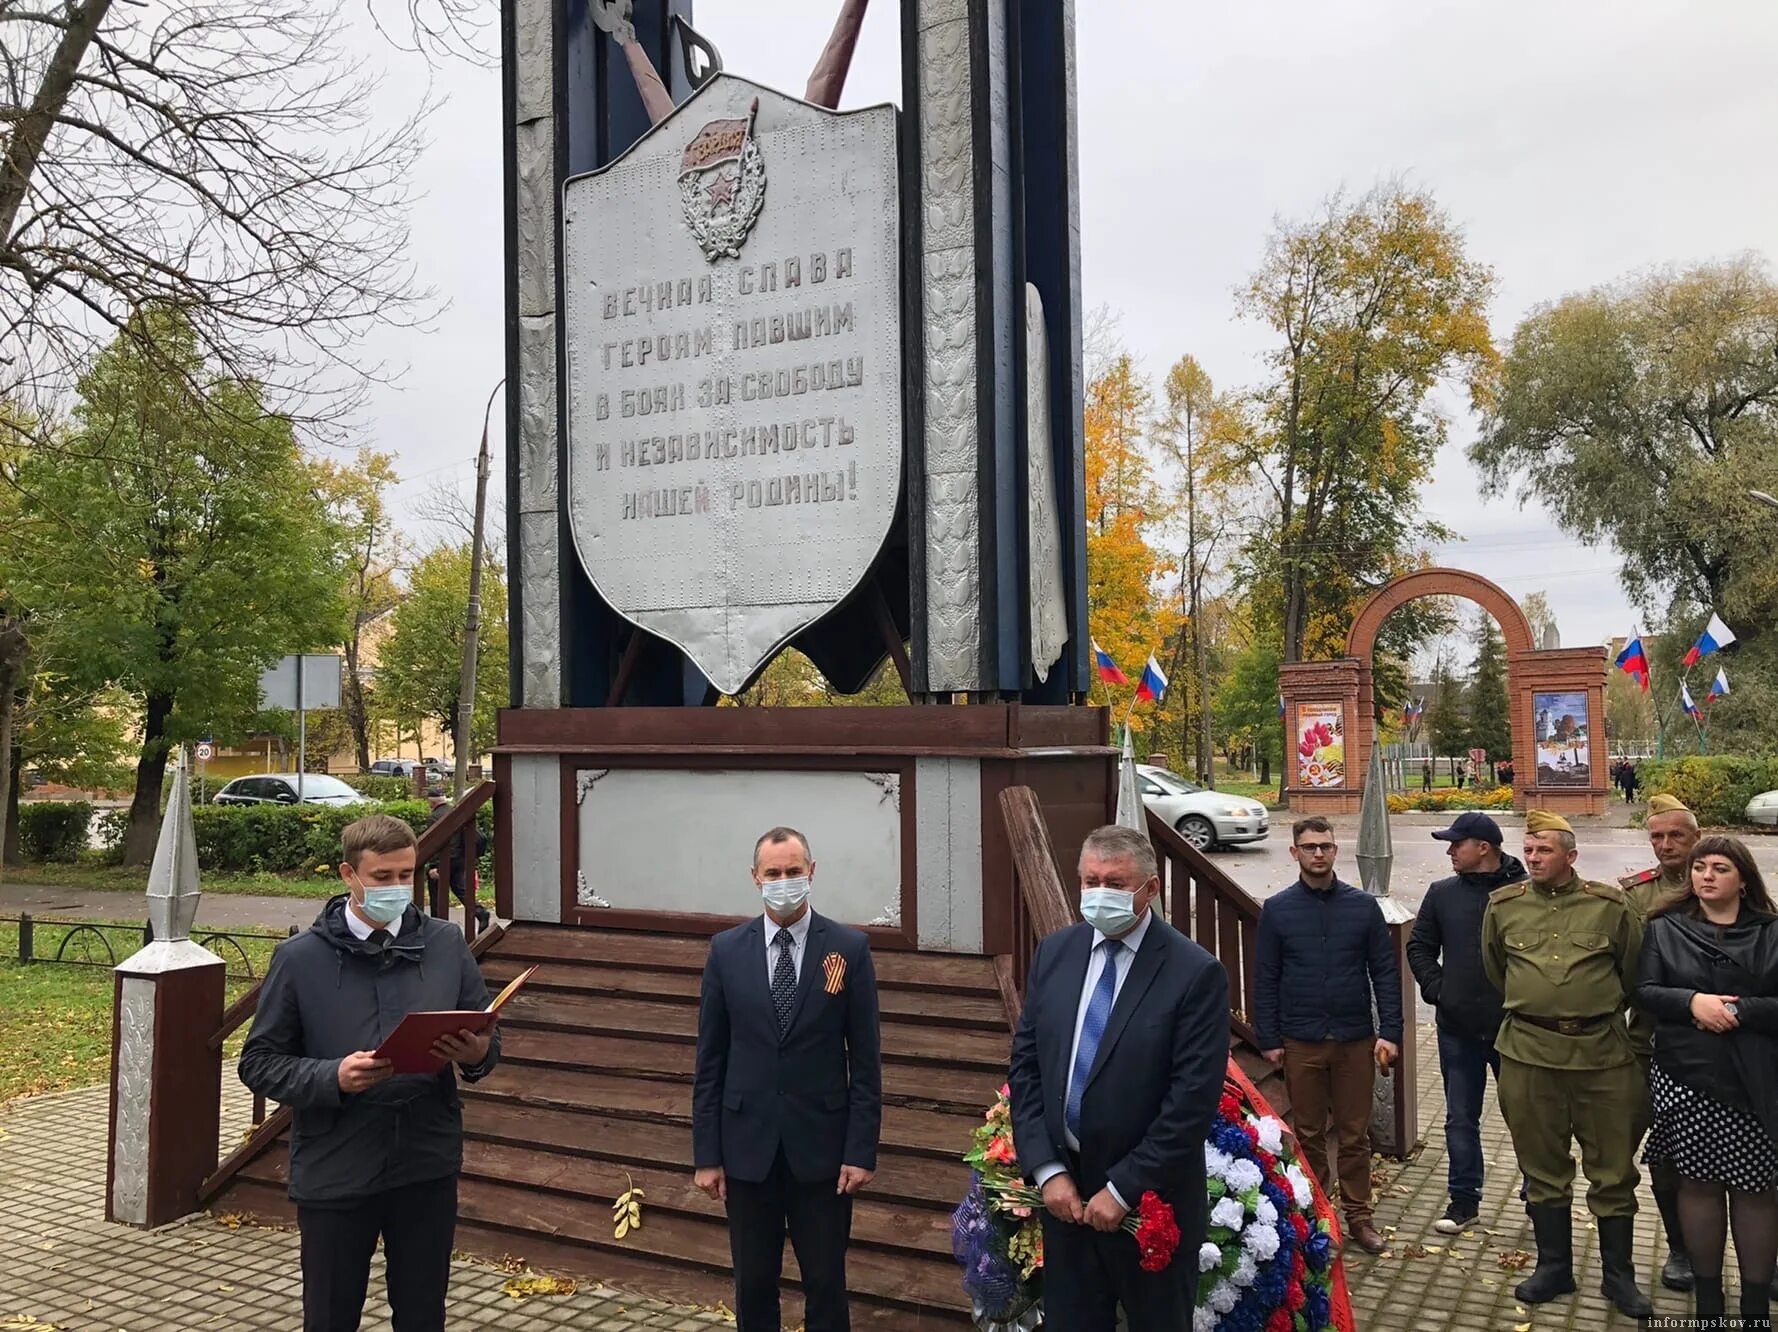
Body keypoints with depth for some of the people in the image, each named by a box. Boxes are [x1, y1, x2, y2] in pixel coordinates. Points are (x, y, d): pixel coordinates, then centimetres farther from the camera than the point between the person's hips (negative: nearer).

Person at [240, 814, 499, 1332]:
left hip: (428, 1166, 2)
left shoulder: (446, 944, 0)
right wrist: (334, 1077, -19)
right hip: (334, 1172, -1)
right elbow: (260, 1063, -2)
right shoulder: (300, 957, -5)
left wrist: (477, 1054, -16)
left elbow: (486, 1038, 7)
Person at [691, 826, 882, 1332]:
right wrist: (706, 1154, 0)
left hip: (821, 1145, -1)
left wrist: (862, 1151, -7)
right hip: (747, 1144, 1)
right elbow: (710, 1061, 2)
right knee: (753, 1283, 13)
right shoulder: (727, 950, -1)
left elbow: (865, 1059, -3)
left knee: (826, 1283, 10)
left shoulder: (850, 947, -5)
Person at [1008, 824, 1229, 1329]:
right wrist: (1047, 1169, -5)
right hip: (1063, 1192, 4)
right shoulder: (1054, 953, 1)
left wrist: (1123, 1189, -15)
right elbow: (1025, 1065, 3)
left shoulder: (1196, 973, -14)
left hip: (1150, 1202, -4)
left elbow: (1193, 1098, -16)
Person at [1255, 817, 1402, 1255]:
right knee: (1309, 1135, 11)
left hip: (1356, 1039, 0)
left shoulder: (1363, 906, 0)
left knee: (1355, 1136, 10)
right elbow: (1266, 980, 1)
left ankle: (1359, 1217, 23)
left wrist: (1390, 1032, -5)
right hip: (1301, 1042, 0)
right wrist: (1269, 1040, -2)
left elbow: (1385, 971, 2)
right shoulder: (1277, 910, -2)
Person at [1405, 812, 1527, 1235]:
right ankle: (1464, 1200, 24)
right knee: (1461, 1118, 12)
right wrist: (1435, 989, 0)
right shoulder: (1443, 894, 4)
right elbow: (1419, 947, 11)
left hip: (1514, 1027, -4)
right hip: (1458, 1029, 4)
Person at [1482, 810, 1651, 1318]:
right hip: (1528, 1052, 1)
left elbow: (1633, 971, 9)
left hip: (1603, 1052, -1)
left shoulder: (1611, 905, -2)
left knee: (1613, 1171, 8)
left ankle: (1619, 1276, 23)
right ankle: (1554, 1267, 25)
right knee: (1543, 1168, 11)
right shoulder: (1503, 906, 3)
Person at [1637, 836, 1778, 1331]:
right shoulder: (1665, 928, 7)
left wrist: (1738, 1010, -16)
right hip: (1687, 1078, 1)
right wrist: (1692, 1002, -17)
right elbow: (1645, 991, -1)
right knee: (1698, 1182, 7)